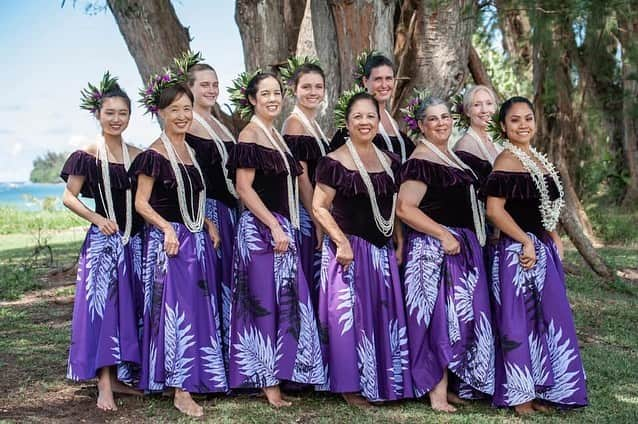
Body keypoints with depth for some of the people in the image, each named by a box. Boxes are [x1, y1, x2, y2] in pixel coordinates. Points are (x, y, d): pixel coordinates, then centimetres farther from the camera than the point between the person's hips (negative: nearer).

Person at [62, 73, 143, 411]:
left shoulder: (137, 155, 8)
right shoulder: (88, 155, -3)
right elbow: (69, 197, -3)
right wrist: (98, 218, -15)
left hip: (134, 240, 5)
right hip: (103, 241, -5)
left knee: (129, 308, 8)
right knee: (101, 307, -8)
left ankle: (119, 377, 18)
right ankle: (104, 386, -8)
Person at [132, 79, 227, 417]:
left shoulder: (191, 150, 12)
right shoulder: (154, 155, -9)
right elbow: (142, 203, -10)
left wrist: (208, 224, 6)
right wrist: (167, 228, -22)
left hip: (197, 238, 8)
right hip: (169, 240, -8)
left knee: (200, 310, 11)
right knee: (176, 310, -8)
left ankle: (193, 380, 22)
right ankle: (181, 392, -4)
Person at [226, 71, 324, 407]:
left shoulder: (275, 135, 16)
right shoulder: (250, 136, -10)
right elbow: (244, 188, -17)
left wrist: (285, 227, 17)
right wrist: (275, 227, -19)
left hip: (282, 227, 9)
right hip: (260, 229, -9)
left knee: (287, 301, 9)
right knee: (266, 302, -6)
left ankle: (278, 374, 17)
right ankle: (268, 382, -1)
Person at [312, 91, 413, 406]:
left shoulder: (390, 162, 10)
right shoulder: (334, 163, -8)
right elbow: (320, 207, -10)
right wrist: (342, 241, -19)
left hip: (382, 251, 6)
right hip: (349, 248, -6)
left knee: (384, 316, 10)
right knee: (350, 315, -1)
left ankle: (383, 382, 23)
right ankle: (351, 386, 10)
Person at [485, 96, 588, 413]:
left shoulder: (537, 159, 14)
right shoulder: (506, 161, -14)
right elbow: (494, 210, -22)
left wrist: (555, 239, 11)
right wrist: (526, 242, -20)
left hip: (543, 249, 9)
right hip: (518, 252, -9)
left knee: (545, 320, 13)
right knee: (519, 323, -1)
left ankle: (538, 390, 24)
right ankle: (519, 395, 9)